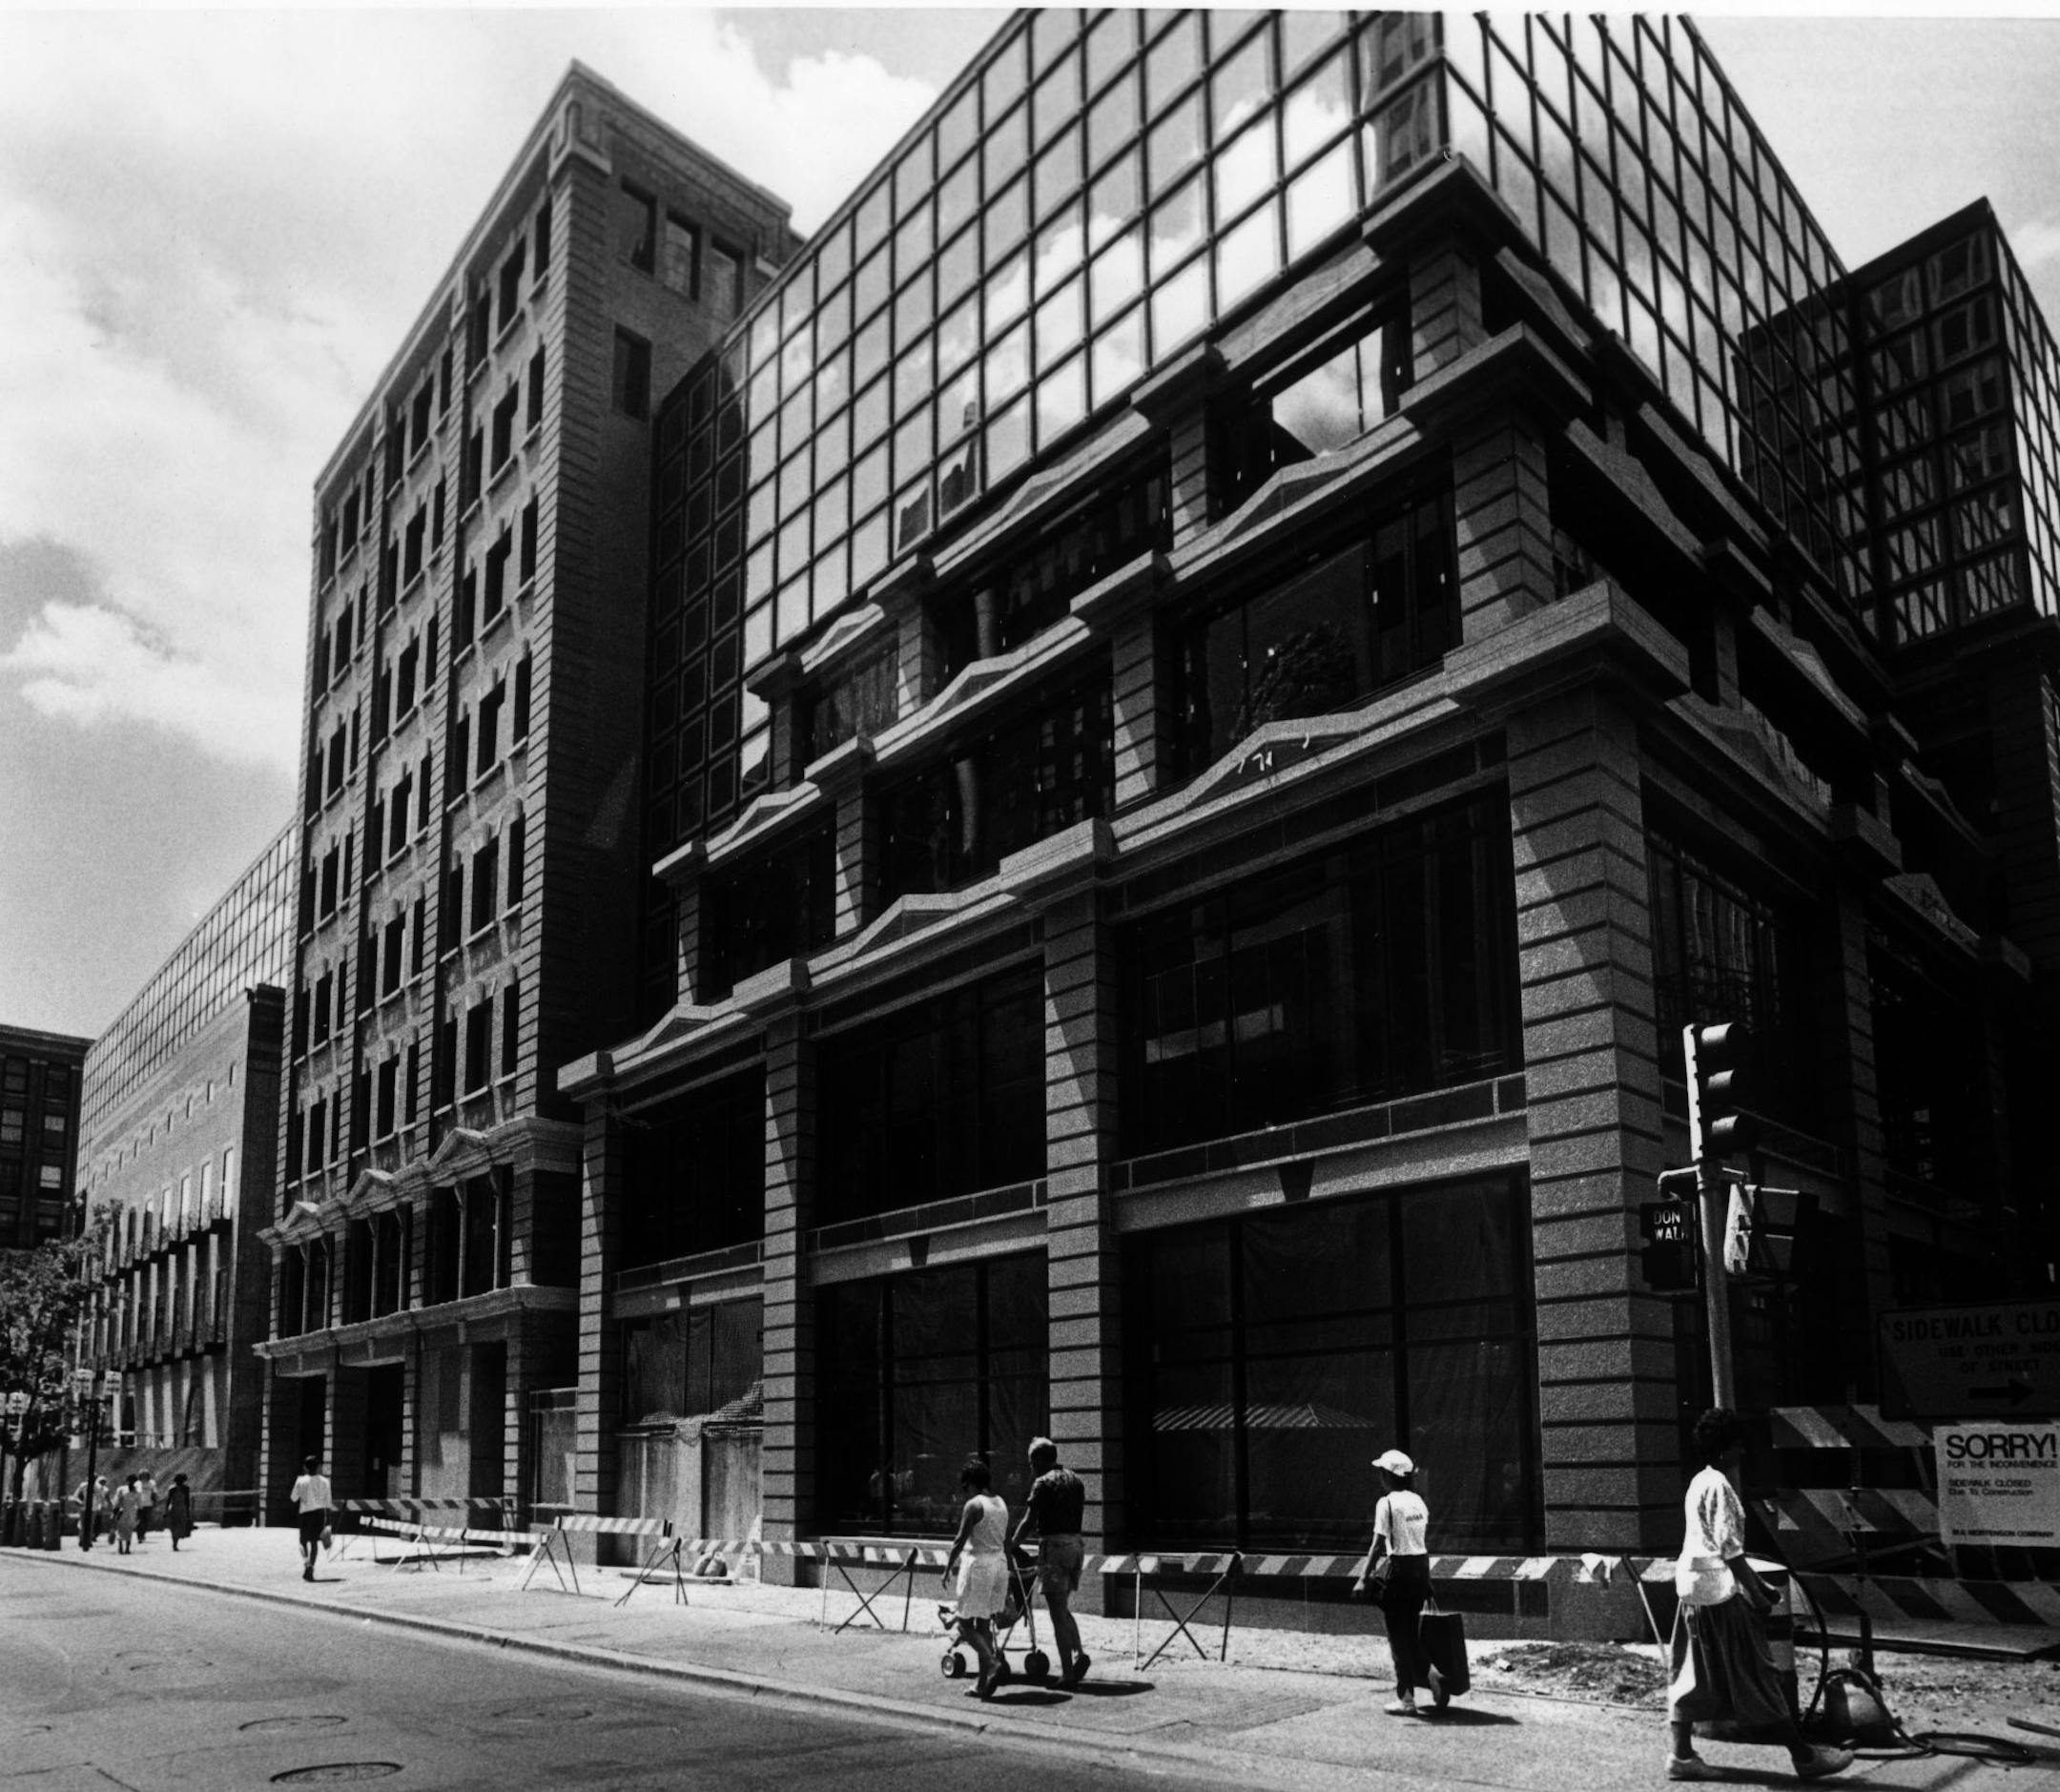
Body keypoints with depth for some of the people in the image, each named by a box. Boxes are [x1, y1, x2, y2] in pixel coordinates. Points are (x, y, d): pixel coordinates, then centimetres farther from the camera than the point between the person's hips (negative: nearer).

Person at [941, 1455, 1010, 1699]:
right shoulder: (1001, 1505, 11)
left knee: (966, 1624, 1)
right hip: (999, 1563, 7)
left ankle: (992, 1663, -19)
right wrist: (1006, 1578, 21)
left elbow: (960, 1540, -15)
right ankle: (983, 1683, 11)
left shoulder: (973, 1505, -11)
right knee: (984, 1625, 12)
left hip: (978, 1563, -7)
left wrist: (948, 1568, -7)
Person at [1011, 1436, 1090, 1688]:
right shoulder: (1076, 1481, 14)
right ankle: (1079, 1653, 0)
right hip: (1076, 1544, 7)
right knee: (1063, 1608, 19)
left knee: (1057, 1612, -2)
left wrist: (1012, 1546, -2)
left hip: (1053, 1546, -7)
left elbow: (1029, 1522, -12)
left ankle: (1068, 1672, -3)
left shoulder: (1044, 1483, -9)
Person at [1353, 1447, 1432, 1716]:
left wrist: (1363, 1578, -12)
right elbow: (1425, 1538, 12)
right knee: (1411, 1632, 19)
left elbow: (1378, 1545, -15)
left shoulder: (1387, 1503, -12)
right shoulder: (1418, 1501, 9)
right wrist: (1425, 1577, 19)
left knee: (1399, 1635, 2)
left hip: (1401, 1569, -7)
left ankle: (1406, 1699, 4)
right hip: (1421, 1566, 7)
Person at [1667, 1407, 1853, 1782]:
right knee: (1754, 1674, -2)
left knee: (1695, 1674, 11)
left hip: (1694, 1585, 10)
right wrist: (1755, 1593, -16)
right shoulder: (1719, 1486, -17)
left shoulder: (1702, 1482, 14)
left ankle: (1682, 1755, 12)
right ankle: (1805, 1758, 7)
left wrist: (1756, 1583, 22)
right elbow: (1729, 1549, -20)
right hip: (1718, 1587, -10)